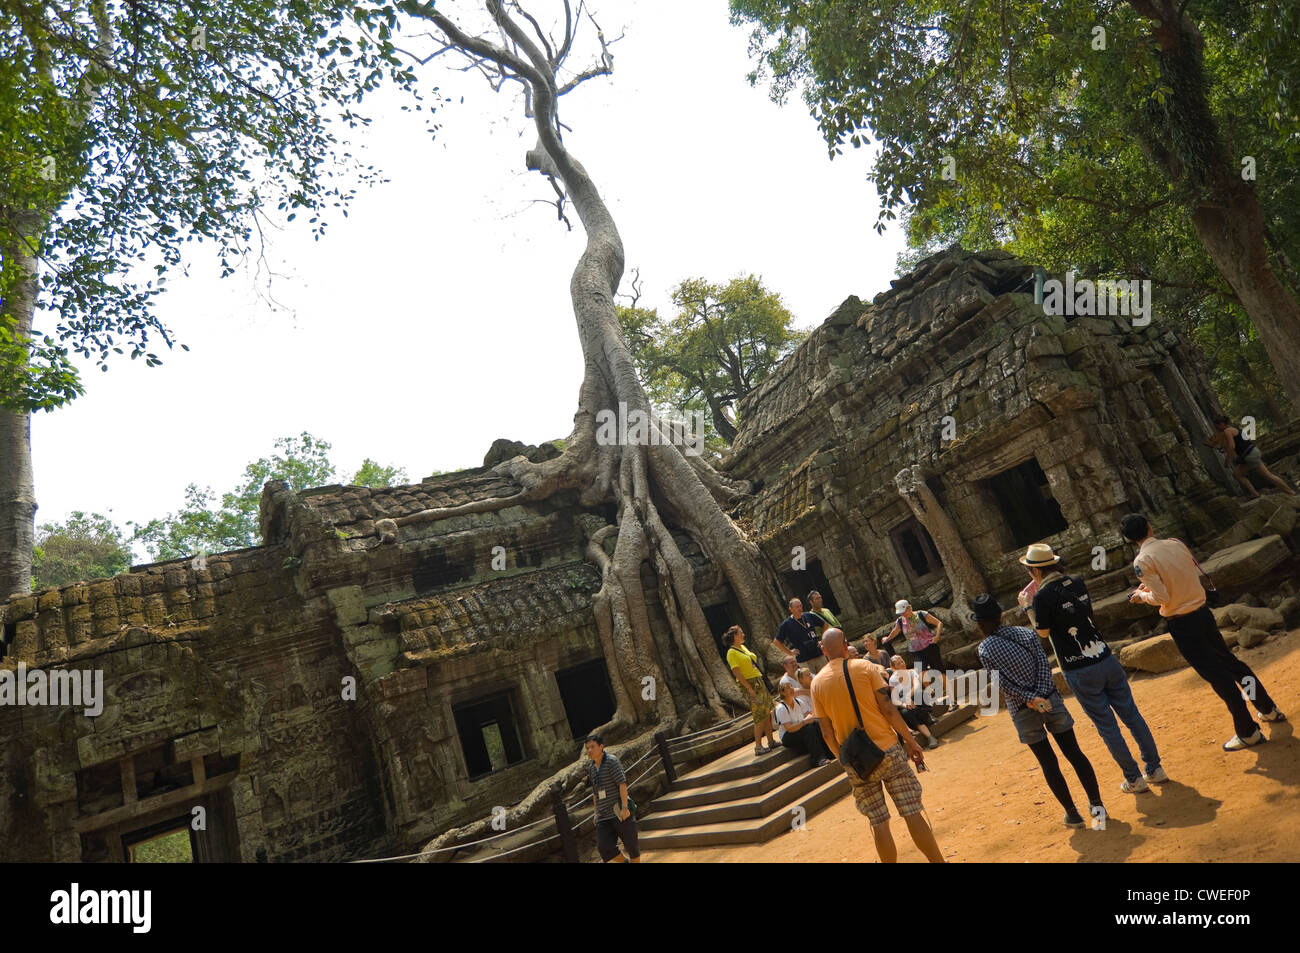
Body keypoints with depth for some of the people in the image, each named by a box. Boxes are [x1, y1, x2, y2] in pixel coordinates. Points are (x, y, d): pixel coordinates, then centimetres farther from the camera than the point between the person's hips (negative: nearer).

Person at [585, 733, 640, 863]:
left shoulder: (612, 761, -9)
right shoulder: (591, 768, 12)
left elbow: (622, 784, -16)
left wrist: (624, 807, -22)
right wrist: (596, 812, 20)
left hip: (620, 812, -6)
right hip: (603, 816, 6)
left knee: (631, 844, 3)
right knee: (603, 846, -8)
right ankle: (625, 861, 17)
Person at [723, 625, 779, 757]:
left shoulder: (743, 647, 15)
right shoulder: (732, 652, -12)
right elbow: (737, 672, -18)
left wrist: (762, 682, 19)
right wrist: (750, 688, -20)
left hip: (759, 682, 9)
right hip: (750, 683, -9)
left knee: (767, 713, 9)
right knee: (760, 716, -9)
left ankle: (770, 742, 18)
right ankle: (758, 747, -2)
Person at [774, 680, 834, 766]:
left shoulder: (799, 701, 4)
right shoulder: (781, 708, -17)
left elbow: (807, 715, -2)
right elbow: (789, 728, -24)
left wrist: (810, 717, -25)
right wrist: (804, 722, -34)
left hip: (802, 732, 6)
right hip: (787, 738, -6)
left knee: (816, 723, -22)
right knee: (809, 728, -31)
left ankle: (829, 752, -23)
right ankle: (818, 758, -33)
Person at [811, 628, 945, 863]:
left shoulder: (817, 683, 2)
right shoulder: (864, 667, -5)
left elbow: (826, 732, 4)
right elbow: (888, 709, -8)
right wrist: (911, 741, 1)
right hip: (887, 749, -2)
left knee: (878, 822, 11)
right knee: (912, 813, 5)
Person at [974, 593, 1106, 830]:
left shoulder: (985, 650, -9)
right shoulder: (1025, 632, 0)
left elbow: (1004, 683, -14)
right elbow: (1044, 664, -5)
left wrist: (1030, 699, -11)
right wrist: (1041, 695, -8)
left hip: (1024, 711, -2)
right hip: (1050, 699, 2)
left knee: (1048, 763, 10)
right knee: (1074, 753, 12)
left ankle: (1072, 814, 18)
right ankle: (1097, 804, 18)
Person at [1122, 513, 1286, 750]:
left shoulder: (1141, 561, -19)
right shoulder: (1175, 543, 1)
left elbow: (1161, 597, -21)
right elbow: (1197, 572, 12)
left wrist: (1141, 595, -1)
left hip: (1181, 623, -7)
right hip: (1202, 612, 7)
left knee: (1216, 676, 3)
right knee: (1230, 661, 24)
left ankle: (1248, 732, 14)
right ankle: (1269, 709, 39)